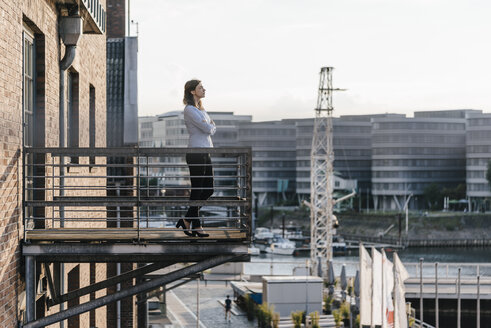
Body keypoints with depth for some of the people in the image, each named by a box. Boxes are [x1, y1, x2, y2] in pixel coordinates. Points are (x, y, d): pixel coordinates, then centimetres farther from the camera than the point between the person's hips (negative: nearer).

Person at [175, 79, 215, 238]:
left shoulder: (201, 109, 19)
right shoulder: (190, 109, -11)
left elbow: (212, 129, 16)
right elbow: (208, 129, -15)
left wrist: (210, 126, -4)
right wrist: (211, 126, 5)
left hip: (205, 153, 9)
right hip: (196, 153, -9)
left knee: (208, 190, 10)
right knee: (197, 191, -2)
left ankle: (187, 220, 17)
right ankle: (196, 225, 7)